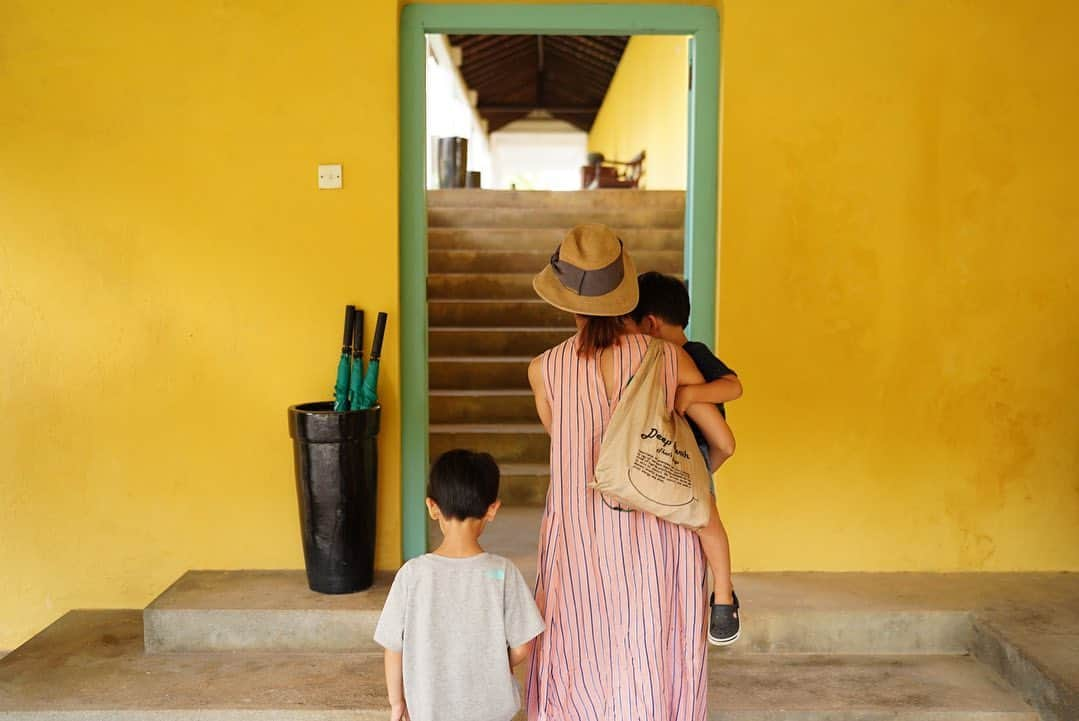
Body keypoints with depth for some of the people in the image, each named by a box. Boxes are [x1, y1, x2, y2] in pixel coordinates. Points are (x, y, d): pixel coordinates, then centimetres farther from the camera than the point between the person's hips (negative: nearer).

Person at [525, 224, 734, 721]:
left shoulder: (544, 370, -10)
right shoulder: (669, 358, -10)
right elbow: (724, 444, -1)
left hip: (579, 544, 0)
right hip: (656, 543, 0)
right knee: (652, 676, 15)